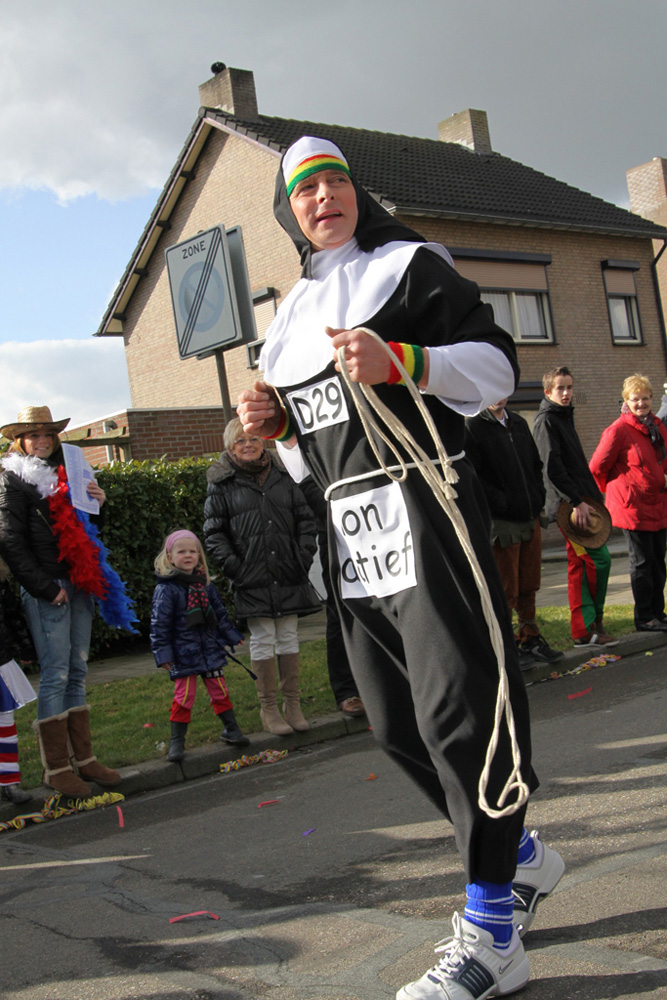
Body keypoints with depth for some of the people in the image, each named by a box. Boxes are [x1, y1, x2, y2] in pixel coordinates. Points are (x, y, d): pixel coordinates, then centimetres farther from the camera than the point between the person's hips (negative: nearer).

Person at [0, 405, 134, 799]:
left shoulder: (66, 474, 18)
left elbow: (89, 530, 24)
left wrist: (97, 505, 3)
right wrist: (47, 588, -14)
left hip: (79, 585, 7)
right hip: (45, 589, -6)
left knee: (78, 672, 8)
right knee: (56, 674, -6)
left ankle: (82, 757, 14)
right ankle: (56, 767, 0)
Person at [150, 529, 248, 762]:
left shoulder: (205, 583, 8)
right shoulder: (166, 589, -10)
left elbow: (220, 613, 19)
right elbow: (159, 624, -10)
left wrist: (231, 636, 19)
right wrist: (163, 653, -13)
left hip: (210, 650, 5)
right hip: (183, 654, -5)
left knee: (219, 690, 12)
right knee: (184, 695, -2)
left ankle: (231, 730, 26)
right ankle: (176, 741, 9)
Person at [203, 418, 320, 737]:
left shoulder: (283, 477, 9)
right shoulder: (221, 484, 0)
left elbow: (305, 519, 12)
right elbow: (213, 534, 0)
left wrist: (304, 557, 1)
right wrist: (234, 567, -10)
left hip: (288, 577, 3)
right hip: (252, 580, -3)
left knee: (289, 638, 9)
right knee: (262, 641, 2)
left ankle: (292, 703, 19)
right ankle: (268, 708, 12)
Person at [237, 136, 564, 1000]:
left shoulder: (408, 265, 3)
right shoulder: (293, 316, 22)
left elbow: (496, 366, -5)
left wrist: (402, 361, -20)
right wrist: (275, 425, 5)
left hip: (421, 502, -7)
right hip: (348, 527, 7)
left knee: (456, 706, -10)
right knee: (397, 724, 8)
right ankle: (519, 856, 28)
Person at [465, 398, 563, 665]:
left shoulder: (519, 423, 15)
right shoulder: (473, 428, -8)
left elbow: (536, 465, 21)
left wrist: (538, 499, 8)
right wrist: (500, 503, -18)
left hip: (530, 518, 7)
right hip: (501, 522, -7)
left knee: (529, 586, 15)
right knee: (505, 590, 1)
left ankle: (531, 640, 27)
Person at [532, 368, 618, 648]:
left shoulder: (564, 418, 21)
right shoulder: (546, 420, -9)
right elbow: (552, 467, -18)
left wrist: (593, 495, 18)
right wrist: (576, 501, -21)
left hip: (577, 501, 9)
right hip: (568, 503, -9)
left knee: (579, 564, 8)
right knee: (598, 558, -11)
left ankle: (583, 630, 10)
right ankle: (591, 624, -3)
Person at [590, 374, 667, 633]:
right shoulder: (618, 430, -13)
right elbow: (596, 467, -9)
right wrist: (615, 491, 4)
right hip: (633, 508, -7)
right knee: (642, 562, 0)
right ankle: (644, 618, 10)